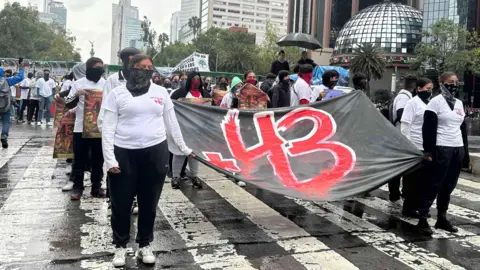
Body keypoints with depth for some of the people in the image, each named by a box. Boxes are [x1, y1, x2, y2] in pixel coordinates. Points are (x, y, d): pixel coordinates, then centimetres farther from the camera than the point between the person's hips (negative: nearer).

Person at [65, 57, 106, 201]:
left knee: (98, 160, 9)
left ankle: (96, 186, 20)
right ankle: (77, 187, 16)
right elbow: (68, 104, 0)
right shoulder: (79, 83, 0)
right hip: (81, 128, -2)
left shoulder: (106, 84, 5)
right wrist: (77, 94, -18)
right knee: (80, 159, 6)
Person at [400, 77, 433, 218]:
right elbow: (405, 126, -12)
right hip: (414, 147, -6)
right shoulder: (413, 103, -8)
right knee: (412, 179, 3)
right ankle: (408, 208, 13)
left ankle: (418, 206, 23)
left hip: (427, 147, 6)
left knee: (423, 178, 11)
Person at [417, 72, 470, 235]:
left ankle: (442, 218, 21)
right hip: (442, 149, -7)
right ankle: (423, 219, 2)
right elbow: (428, 128, -12)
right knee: (434, 184, -4)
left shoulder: (459, 103, 15)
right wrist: (428, 151, -17)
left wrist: (466, 152, 16)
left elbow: (463, 128, 19)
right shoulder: (436, 102, -6)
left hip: (458, 149, 7)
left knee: (448, 186, 11)